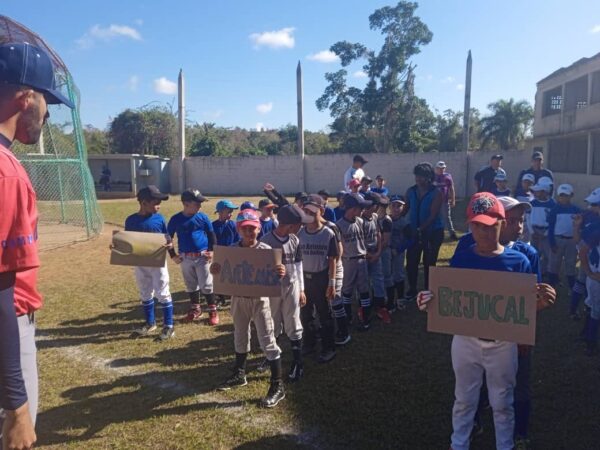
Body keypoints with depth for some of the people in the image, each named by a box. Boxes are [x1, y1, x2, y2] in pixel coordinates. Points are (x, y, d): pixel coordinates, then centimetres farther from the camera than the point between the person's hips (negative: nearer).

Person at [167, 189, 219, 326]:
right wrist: (173, 255, 1)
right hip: (185, 258, 2)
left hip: (202, 256, -1)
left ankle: (213, 310, 11)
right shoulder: (176, 219, -5)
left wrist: (212, 251, -5)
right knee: (191, 285, 14)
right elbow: (168, 237, 5)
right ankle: (195, 309, 30)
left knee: (206, 285, 0)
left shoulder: (203, 217, -5)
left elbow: (211, 234, 5)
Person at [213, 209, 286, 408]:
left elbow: (272, 277, -15)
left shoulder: (266, 250, -12)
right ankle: (239, 374, 41)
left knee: (267, 341, -2)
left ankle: (278, 385, 7)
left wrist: (281, 273, -38)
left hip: (260, 299, -4)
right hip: (239, 298, 4)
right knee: (240, 337, 21)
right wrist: (215, 271, -20)